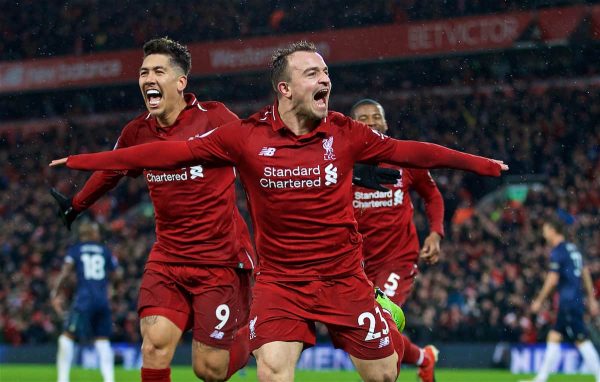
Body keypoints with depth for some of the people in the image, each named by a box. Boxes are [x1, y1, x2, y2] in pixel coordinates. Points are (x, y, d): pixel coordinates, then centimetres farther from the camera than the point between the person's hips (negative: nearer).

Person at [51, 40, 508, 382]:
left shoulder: (344, 133, -4)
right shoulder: (247, 136, -7)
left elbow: (408, 151, 7)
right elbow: (172, 152, -4)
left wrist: (482, 164, 11)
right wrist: (83, 161, -5)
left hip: (344, 277, 1)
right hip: (279, 279, -1)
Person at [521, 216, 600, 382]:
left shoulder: (558, 252, -10)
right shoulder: (572, 248, 16)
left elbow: (552, 280, -14)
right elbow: (586, 273, 19)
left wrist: (539, 301, -6)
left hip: (569, 302, -9)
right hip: (577, 300, 9)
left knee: (582, 340, -8)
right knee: (553, 337, 10)